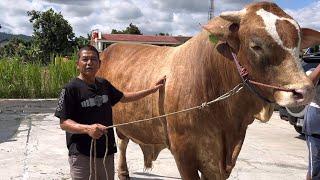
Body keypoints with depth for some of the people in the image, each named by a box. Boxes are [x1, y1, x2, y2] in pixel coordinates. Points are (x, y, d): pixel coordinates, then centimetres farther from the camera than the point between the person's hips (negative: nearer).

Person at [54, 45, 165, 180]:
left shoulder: (104, 84, 7)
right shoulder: (71, 88, -11)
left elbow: (123, 97, 23)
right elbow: (64, 123, -13)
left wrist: (152, 90, 22)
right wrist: (87, 128, -30)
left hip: (107, 152, 6)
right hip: (82, 155, -6)